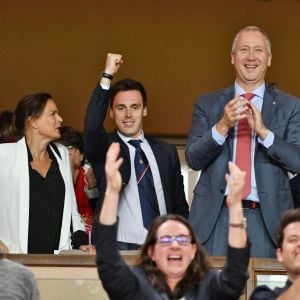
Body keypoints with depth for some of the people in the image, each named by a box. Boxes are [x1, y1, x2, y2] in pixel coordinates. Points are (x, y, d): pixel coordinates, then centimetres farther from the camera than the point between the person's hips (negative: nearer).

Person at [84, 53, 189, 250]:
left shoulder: (166, 152, 17)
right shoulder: (104, 149, 7)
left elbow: (180, 207, 20)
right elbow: (92, 127, -15)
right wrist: (107, 75, -15)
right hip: (119, 248, -3)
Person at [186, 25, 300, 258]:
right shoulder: (207, 104, 10)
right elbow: (193, 159, 1)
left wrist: (264, 131, -17)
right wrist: (222, 126, -15)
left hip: (266, 220, -1)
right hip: (216, 218, 1)